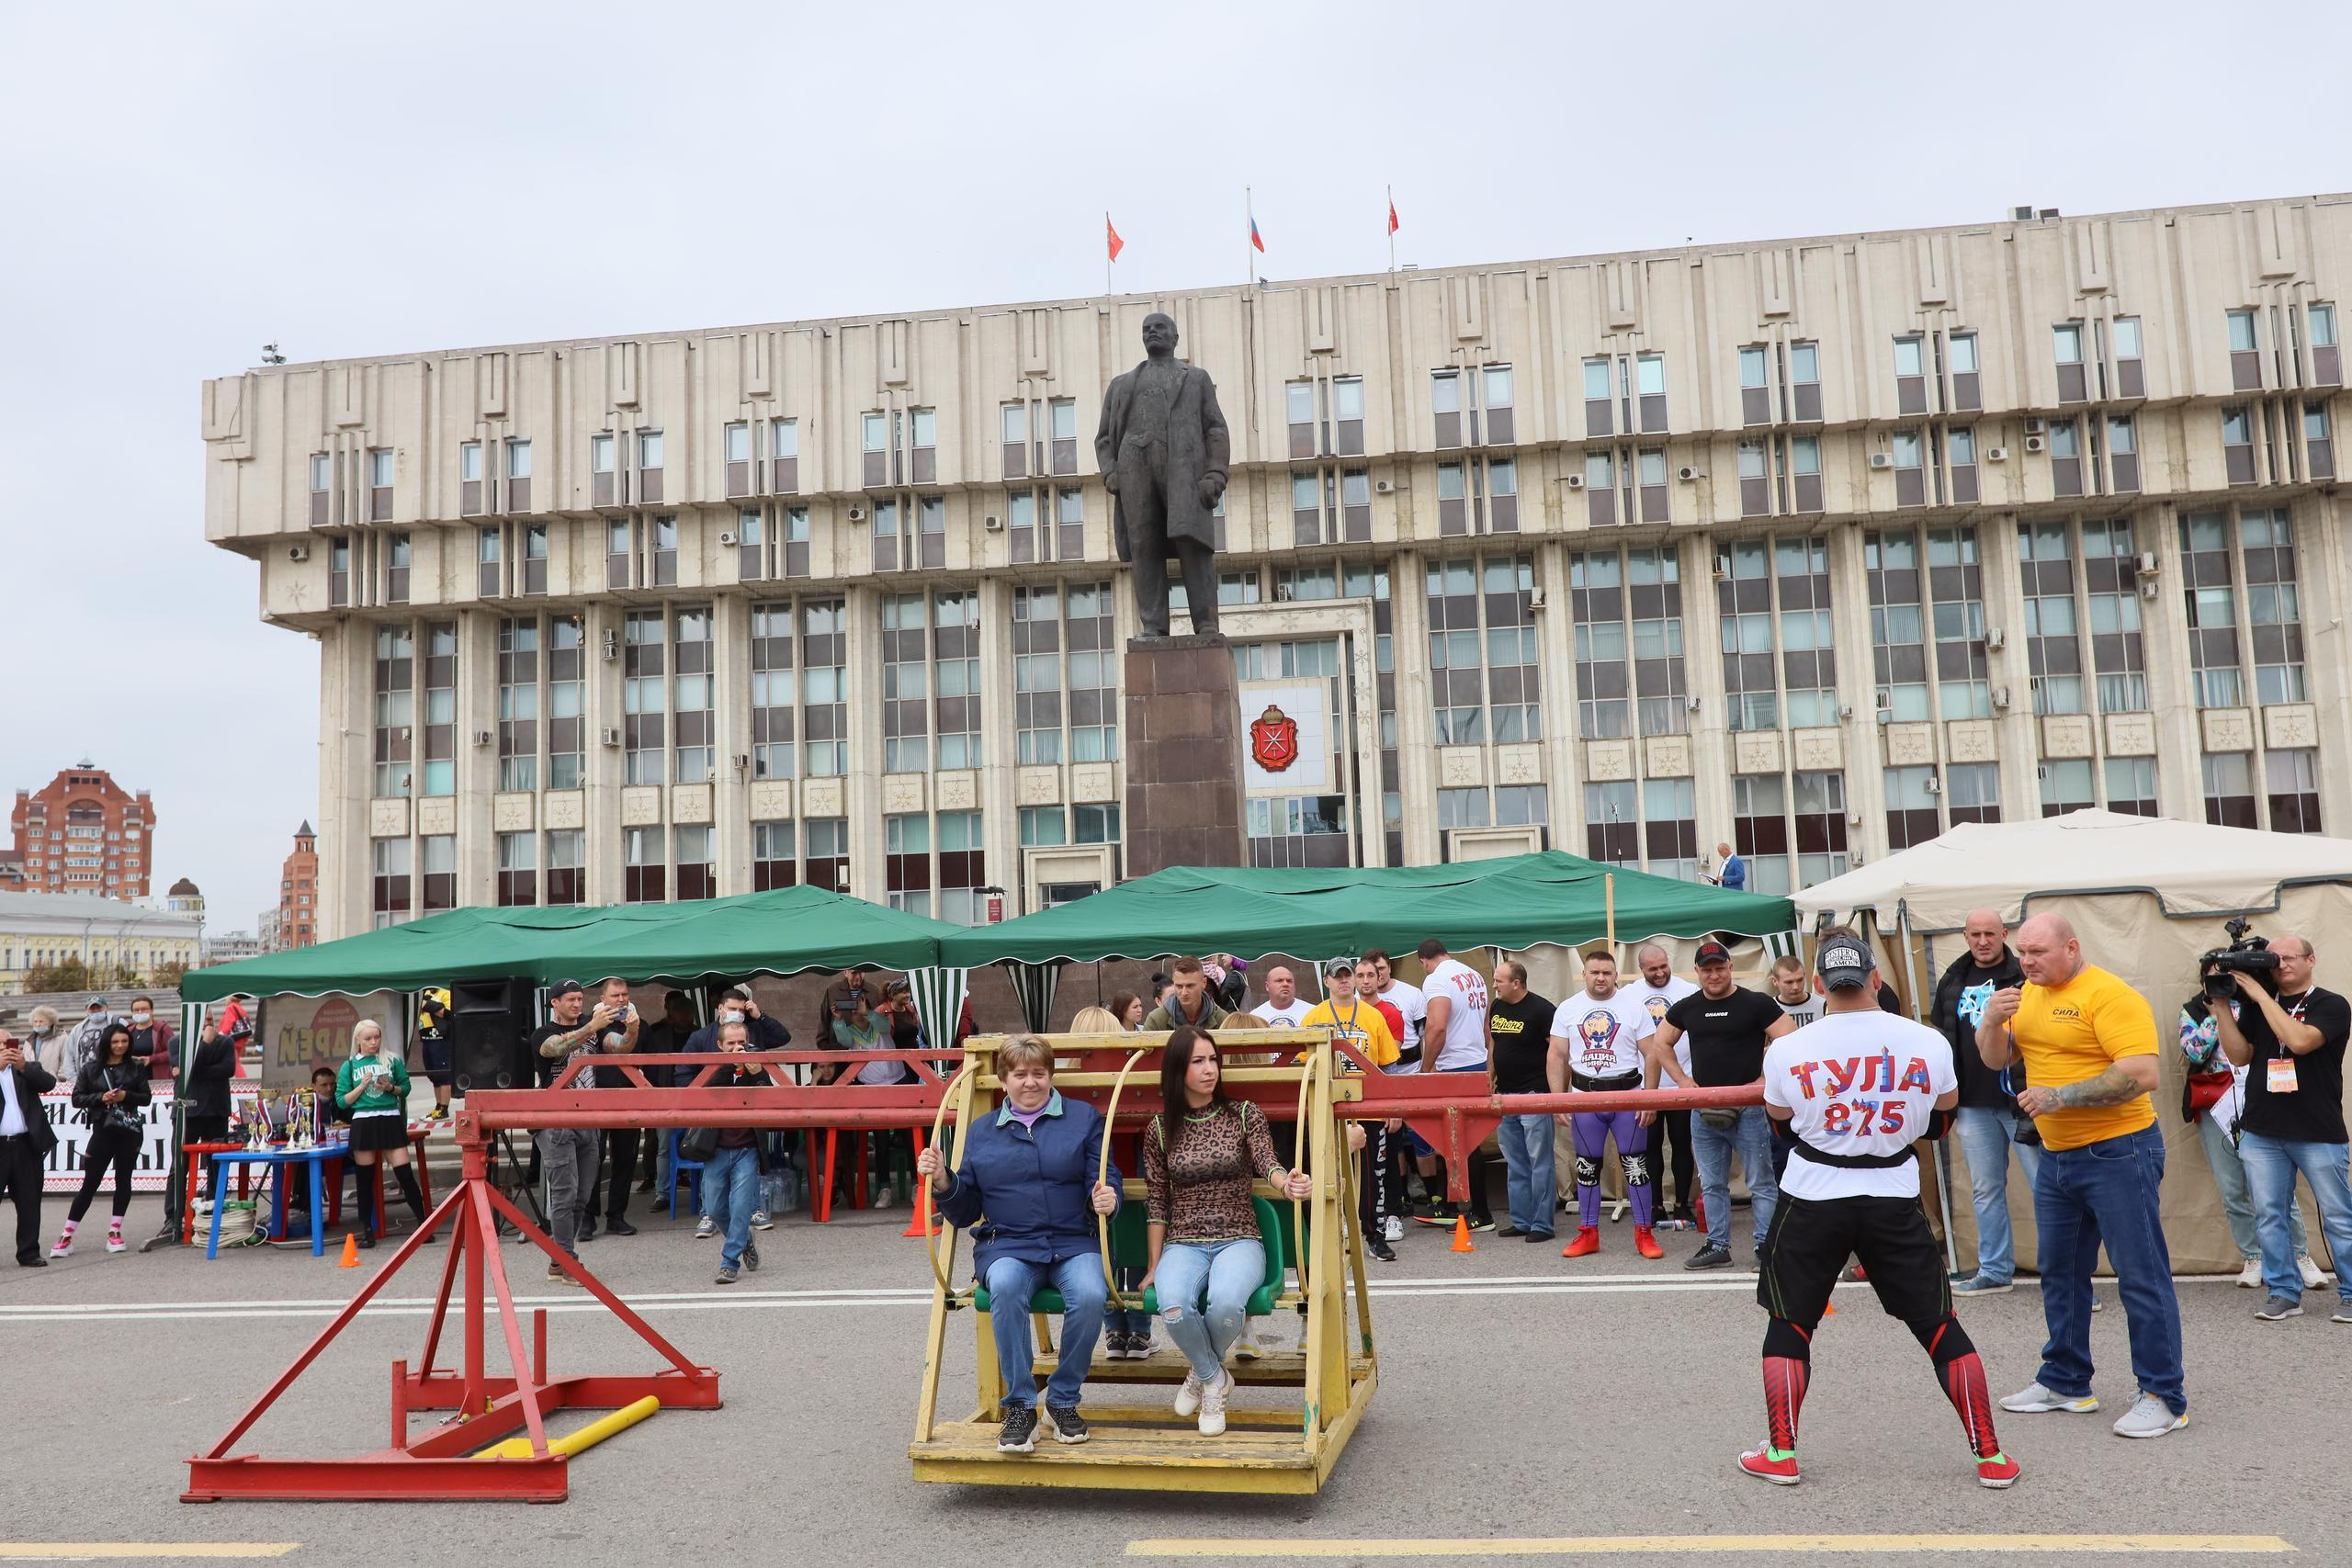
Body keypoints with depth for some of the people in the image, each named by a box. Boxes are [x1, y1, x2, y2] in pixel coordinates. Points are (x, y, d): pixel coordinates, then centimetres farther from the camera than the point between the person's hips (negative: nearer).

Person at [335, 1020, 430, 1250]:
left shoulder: (392, 1060, 7)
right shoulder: (349, 1066, 7)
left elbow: (405, 1088, 11)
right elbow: (342, 1101, 5)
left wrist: (390, 1088, -8)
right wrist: (362, 1086, -9)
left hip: (390, 1121, -1)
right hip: (363, 1123, 1)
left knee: (405, 1173, -5)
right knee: (365, 1179, 6)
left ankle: (423, 1222, 2)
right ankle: (367, 1230, 15)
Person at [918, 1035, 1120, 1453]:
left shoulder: (1084, 1117, 11)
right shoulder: (981, 1131, 15)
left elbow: (1104, 1182, 4)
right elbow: (964, 1211, 14)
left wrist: (1106, 1201, -19)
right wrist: (943, 1182, -6)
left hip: (1075, 1243, 0)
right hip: (1007, 1246, 1)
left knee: (1090, 1295, -33)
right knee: (1006, 1287, -35)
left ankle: (1063, 1402, -9)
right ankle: (1020, 1407, -21)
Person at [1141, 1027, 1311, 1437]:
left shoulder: (1244, 1114, 5)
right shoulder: (1160, 1128, 6)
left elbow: (1268, 1164, -10)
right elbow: (1157, 1202, 9)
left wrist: (1288, 1184, -34)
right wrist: (1154, 1266, 6)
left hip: (1239, 1239, -1)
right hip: (1183, 1244, 1)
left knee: (1225, 1302, -34)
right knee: (1174, 1307, -33)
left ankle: (1202, 1373, 2)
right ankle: (1214, 1378, -1)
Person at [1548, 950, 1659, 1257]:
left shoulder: (1634, 1008, -1)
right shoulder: (1567, 1010, 4)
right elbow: (1556, 1057, 5)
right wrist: (1558, 1100, -2)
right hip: (1584, 1097, 2)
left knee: (1635, 1166, 1)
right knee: (1587, 1168, 8)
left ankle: (1643, 1233, 11)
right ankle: (1588, 1234, 17)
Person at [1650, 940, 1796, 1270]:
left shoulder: (1756, 1004, -6)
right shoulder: (1686, 1008, 7)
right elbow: (1659, 1045, 18)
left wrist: (1761, 1080, -12)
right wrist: (1682, 1079, 6)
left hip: (1748, 1109, -5)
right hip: (1704, 1109, 5)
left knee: (1761, 1183, 0)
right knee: (1712, 1184, 11)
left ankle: (1766, 1246, 7)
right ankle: (1717, 1246, 20)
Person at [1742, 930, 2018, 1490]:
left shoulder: (1787, 1049, -12)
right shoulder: (1927, 1041, -7)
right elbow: (1946, 1105, 14)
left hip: (1812, 1200, -1)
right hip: (1895, 1200, 1)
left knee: (1789, 1323, 12)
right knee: (1939, 1324, 13)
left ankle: (1780, 1454, 13)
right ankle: (1990, 1456, 18)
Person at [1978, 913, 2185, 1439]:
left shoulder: (2109, 996, -17)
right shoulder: (2028, 993, 8)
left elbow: (2142, 1074, -25)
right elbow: (1996, 1060, 10)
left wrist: (2061, 1095, -26)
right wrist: (1992, 1021, -10)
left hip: (2117, 1153, -8)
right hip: (2056, 1157, 9)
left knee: (2141, 1275, -2)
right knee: (2060, 1273, 16)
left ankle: (2165, 1397, 6)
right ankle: (2065, 1381, 28)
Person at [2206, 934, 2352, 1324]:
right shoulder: (2255, 1006, 10)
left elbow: (2299, 1040, -20)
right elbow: (2239, 1056, 4)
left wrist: (2260, 994, -15)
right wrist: (2221, 1006, -4)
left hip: (2318, 1133, -4)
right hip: (2261, 1132, 4)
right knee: (2269, 1216, 5)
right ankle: (2284, 1293, 13)